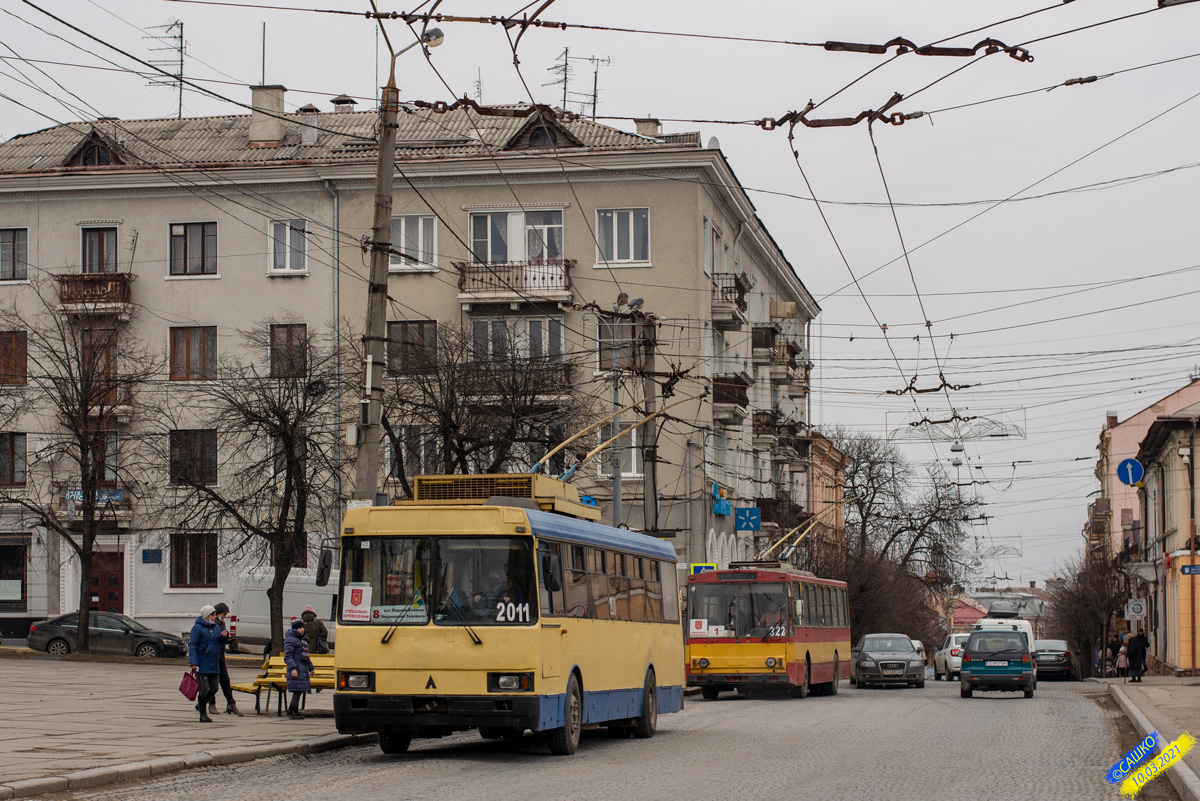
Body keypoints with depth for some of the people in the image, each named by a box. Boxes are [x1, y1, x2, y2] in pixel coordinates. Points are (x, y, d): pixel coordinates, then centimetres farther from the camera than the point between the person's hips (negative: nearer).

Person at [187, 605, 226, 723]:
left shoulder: (215, 627, 14)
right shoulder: (197, 628, -9)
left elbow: (220, 641, 22)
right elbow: (192, 645, -13)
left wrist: (224, 636, -3)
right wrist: (193, 662, -22)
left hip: (214, 664, 7)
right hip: (202, 664, -7)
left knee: (214, 689, 7)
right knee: (204, 689, -8)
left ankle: (200, 706, 30)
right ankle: (203, 715, 3)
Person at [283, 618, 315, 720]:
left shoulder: (302, 640, 21)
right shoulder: (290, 640, -9)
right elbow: (288, 656, -16)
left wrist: (311, 668, 25)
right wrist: (293, 668, -26)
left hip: (303, 669, 9)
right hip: (296, 670, -9)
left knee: (300, 690, 10)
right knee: (297, 690, -13)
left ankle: (295, 711, 16)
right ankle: (291, 711, -11)